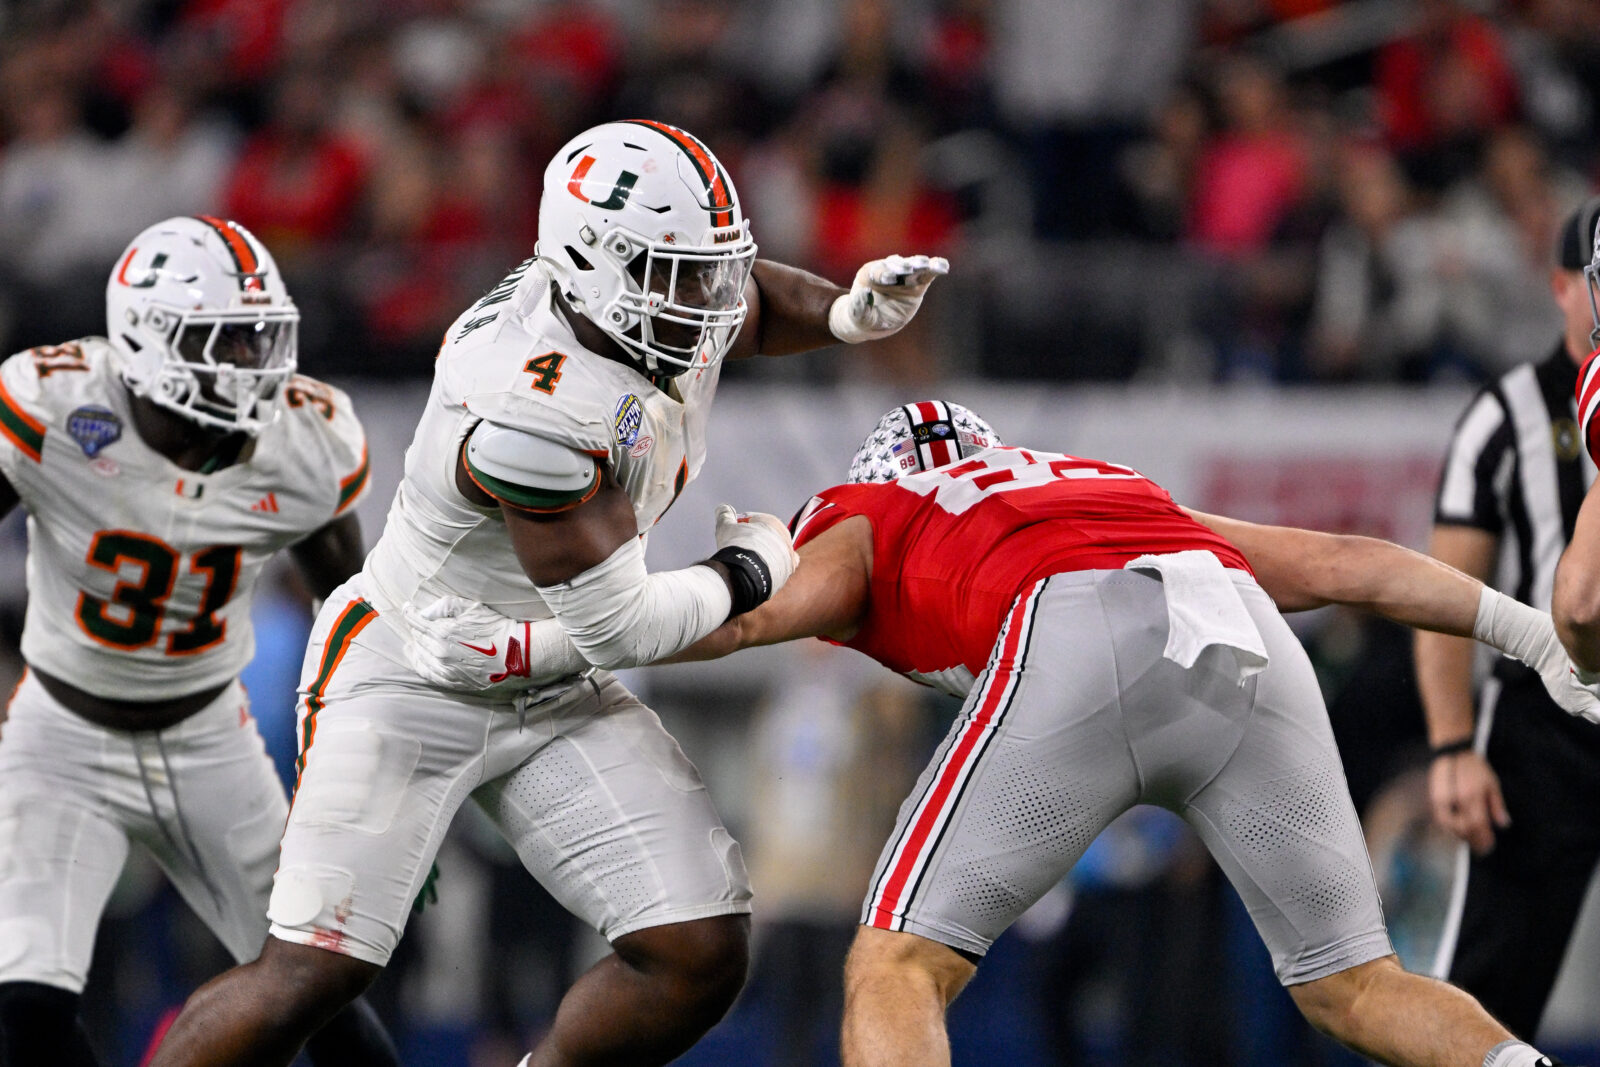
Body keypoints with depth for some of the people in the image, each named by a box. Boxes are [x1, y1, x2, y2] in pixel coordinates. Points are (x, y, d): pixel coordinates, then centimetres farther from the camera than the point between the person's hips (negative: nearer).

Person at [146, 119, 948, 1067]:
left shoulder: (660, 312, -9)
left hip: (556, 695, 8)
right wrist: (747, 573, -9)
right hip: (408, 690, -8)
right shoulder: (533, 416, -34)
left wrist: (847, 313, -2)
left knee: (703, 954, -7)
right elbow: (621, 626, -26)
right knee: (317, 971, -13)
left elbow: (746, 299, 19)